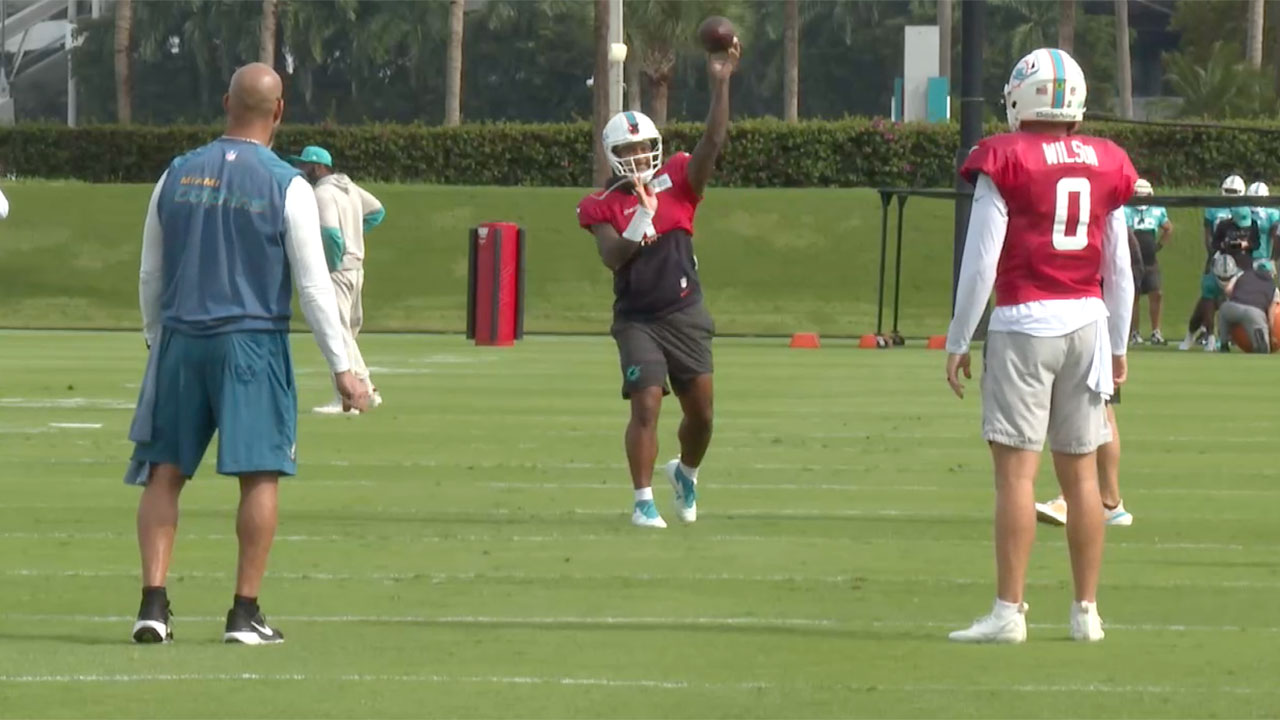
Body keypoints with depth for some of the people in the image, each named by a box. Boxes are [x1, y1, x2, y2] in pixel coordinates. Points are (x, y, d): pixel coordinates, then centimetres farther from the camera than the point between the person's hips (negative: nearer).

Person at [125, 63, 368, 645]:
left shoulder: (178, 176, 6)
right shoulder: (287, 188, -5)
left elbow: (150, 277, 12)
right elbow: (314, 286, -7)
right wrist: (342, 368, -3)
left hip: (181, 341, 3)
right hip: (253, 344, -3)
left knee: (163, 473, 7)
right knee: (260, 476, 2)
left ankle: (154, 603, -3)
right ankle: (245, 612, -1)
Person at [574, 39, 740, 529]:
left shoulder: (677, 182, 2)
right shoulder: (604, 207, -1)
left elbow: (714, 141, -12)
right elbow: (612, 257, -15)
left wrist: (721, 84, -21)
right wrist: (642, 217, -25)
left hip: (685, 314, 2)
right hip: (637, 319, -2)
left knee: (700, 410, 5)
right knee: (646, 405, -13)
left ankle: (686, 472, 35)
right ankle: (643, 501, -4)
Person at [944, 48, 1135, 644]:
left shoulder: (1006, 162, -7)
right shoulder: (1106, 165, 7)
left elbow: (981, 260, -8)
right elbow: (1119, 269, 13)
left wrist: (958, 341, -1)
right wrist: (1118, 345, 22)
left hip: (1024, 323, -5)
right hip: (1087, 323, 5)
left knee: (1015, 467, -6)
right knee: (1080, 470, 10)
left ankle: (1008, 611, -10)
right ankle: (1087, 611, 13)